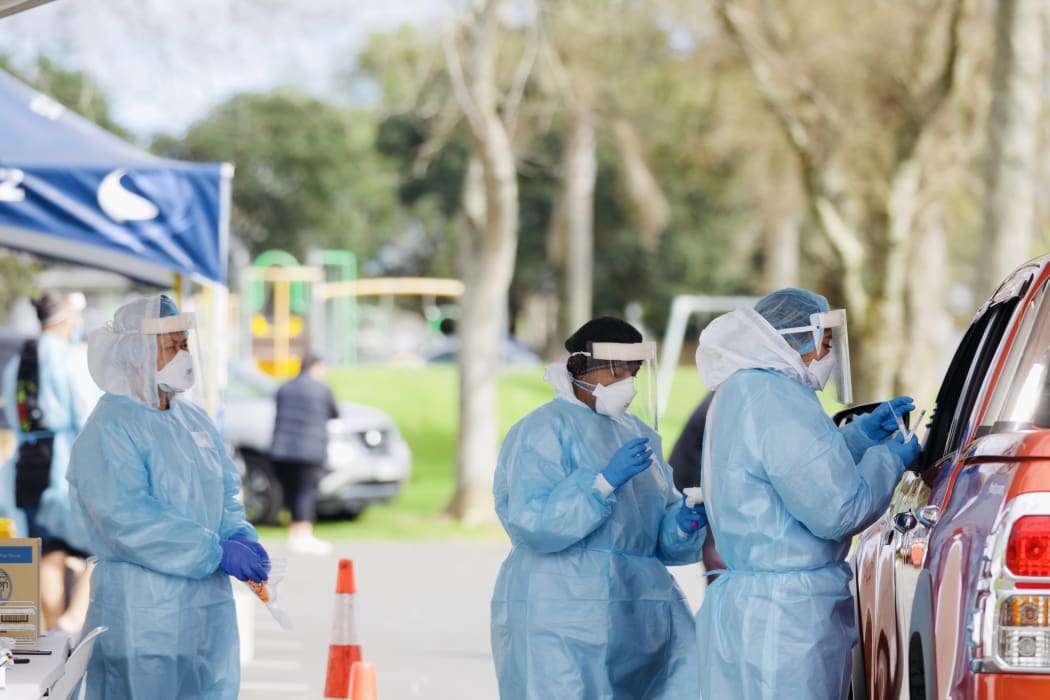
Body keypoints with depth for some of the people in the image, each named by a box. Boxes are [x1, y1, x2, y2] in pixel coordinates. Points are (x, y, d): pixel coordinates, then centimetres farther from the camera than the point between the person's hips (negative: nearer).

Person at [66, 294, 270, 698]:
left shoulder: (195, 420, 14)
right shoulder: (110, 428, -12)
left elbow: (226, 494, 20)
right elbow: (126, 519, -21)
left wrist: (238, 535, -4)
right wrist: (216, 552, -23)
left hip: (208, 606, 8)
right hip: (142, 614, -8)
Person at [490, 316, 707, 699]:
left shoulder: (639, 434, 18)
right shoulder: (544, 430, -4)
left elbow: (658, 532, 19)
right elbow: (532, 524, -16)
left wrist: (683, 525, -3)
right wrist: (605, 482, -21)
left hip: (641, 605, 7)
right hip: (564, 614, -7)